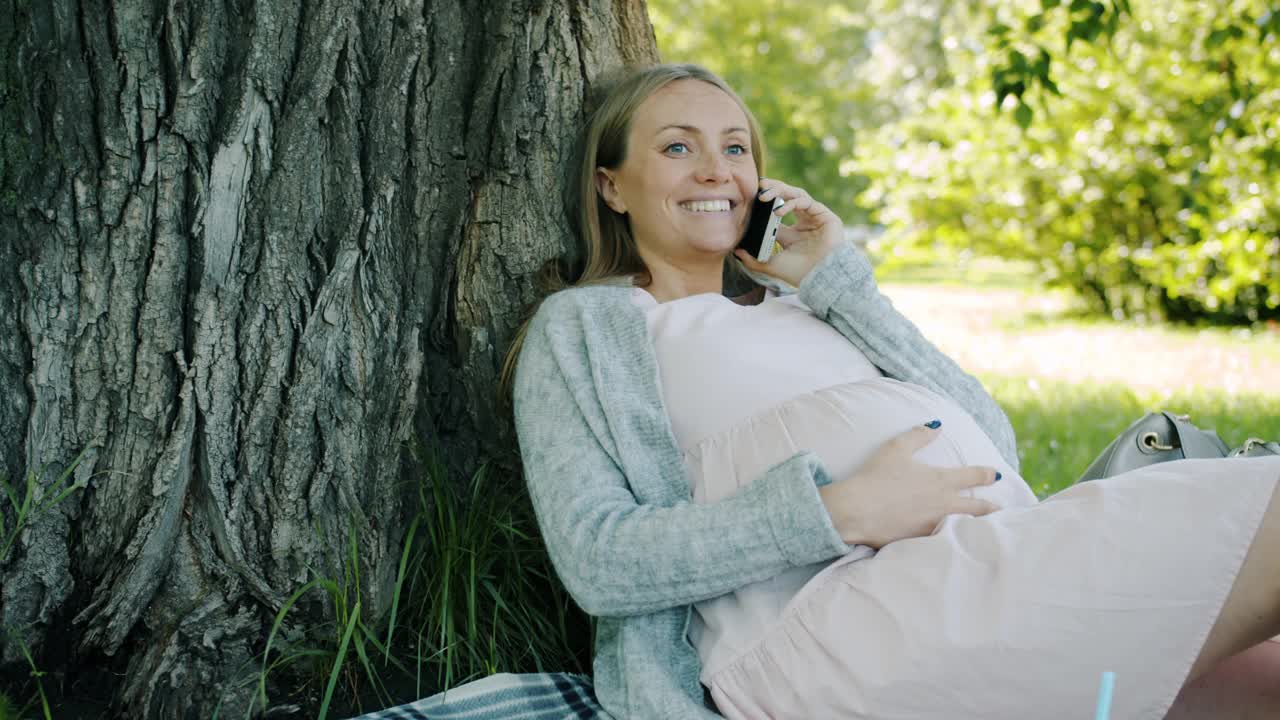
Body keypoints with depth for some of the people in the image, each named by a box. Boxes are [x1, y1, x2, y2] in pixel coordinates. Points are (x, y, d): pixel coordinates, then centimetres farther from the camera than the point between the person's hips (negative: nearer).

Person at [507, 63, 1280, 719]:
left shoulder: (802, 306, 30)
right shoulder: (580, 327, 15)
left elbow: (989, 446, 16)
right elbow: (596, 560, -3)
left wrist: (841, 282, 10)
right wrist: (837, 512, -14)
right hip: (822, 624, -6)